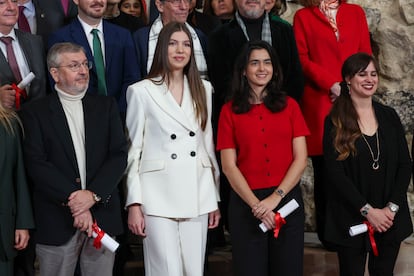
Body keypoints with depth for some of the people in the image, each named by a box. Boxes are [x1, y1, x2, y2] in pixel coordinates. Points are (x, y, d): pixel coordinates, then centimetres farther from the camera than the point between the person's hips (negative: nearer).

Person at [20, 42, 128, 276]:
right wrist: (73, 199, -16)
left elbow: (119, 155, 2)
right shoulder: (35, 112, 2)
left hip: (103, 215, 2)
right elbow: (36, 164, -7)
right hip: (56, 221, -2)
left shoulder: (106, 106, 10)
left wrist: (93, 194, -12)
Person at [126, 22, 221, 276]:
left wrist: (215, 198, 11)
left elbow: (208, 144, 14)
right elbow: (133, 150, 0)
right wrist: (134, 203, -6)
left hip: (197, 196, 4)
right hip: (159, 197, -3)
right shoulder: (142, 91, -1)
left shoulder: (203, 89, 10)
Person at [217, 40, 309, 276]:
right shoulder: (230, 111, 3)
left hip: (287, 199, 1)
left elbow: (301, 158, 1)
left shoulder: (289, 106, 7)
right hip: (246, 203, -1)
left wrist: (275, 197, -10)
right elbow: (229, 166, -2)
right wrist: (255, 204, -11)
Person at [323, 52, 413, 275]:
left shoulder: (389, 116, 6)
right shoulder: (335, 121, -4)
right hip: (350, 220, -3)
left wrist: (392, 207, -8)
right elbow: (334, 173, -10)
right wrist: (367, 210, -15)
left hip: (390, 219, 3)